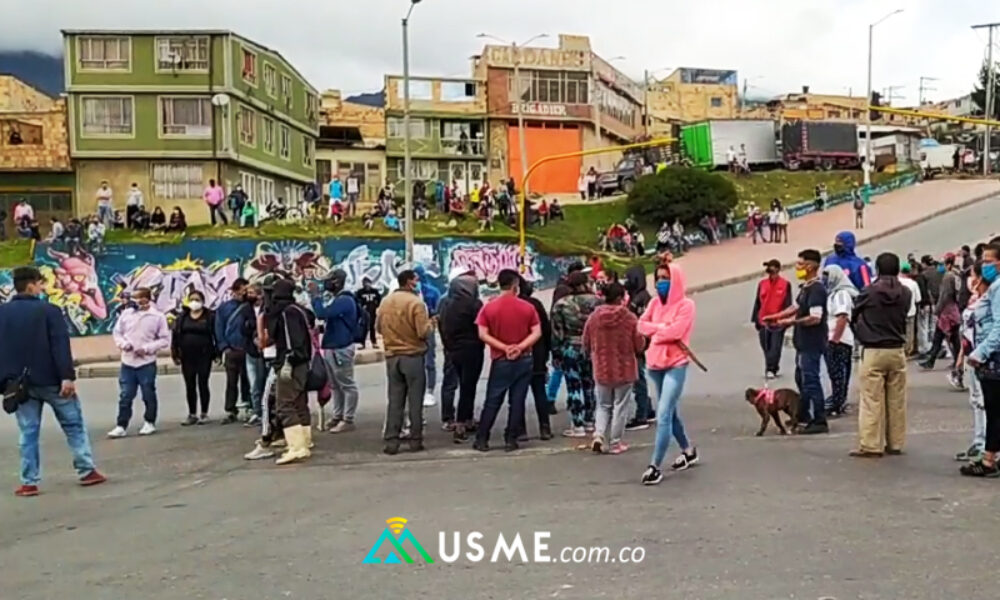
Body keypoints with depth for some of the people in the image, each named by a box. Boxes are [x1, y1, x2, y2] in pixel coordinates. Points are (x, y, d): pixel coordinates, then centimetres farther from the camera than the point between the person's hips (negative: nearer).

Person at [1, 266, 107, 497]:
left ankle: (29, 482, 7)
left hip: (20, 382, 4)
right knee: (74, 425, 8)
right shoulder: (48, 310, -11)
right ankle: (87, 471, 9)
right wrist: (68, 376, -20)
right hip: (51, 380, -4)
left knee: (28, 432, 9)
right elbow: (61, 346, -18)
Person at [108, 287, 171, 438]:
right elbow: (117, 333, 11)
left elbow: (165, 339, -4)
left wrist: (147, 348, -14)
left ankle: (149, 423, 21)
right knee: (125, 395, 4)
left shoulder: (157, 316, -5)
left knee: (149, 395, 7)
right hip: (127, 362, 3)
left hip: (147, 363, -2)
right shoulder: (126, 313, 3)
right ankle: (121, 426, 9)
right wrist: (124, 344, -8)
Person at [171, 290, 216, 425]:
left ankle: (204, 414, 10)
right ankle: (192, 414, 15)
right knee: (189, 386, 7)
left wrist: (217, 353, -8)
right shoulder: (182, 317, 8)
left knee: (202, 384, 0)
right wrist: (175, 353, -1)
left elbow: (216, 335, -3)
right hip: (187, 357, 3)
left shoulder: (210, 316, -1)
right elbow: (176, 335, 6)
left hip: (204, 356, -3)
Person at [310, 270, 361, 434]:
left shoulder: (345, 300, -18)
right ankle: (338, 416, 25)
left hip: (341, 349, -10)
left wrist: (315, 295, -17)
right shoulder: (334, 298, 13)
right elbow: (325, 315, 19)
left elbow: (322, 313, -27)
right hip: (330, 347, 10)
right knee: (335, 385, 16)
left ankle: (348, 420, 2)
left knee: (347, 385, -2)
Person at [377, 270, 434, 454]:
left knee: (394, 400, 9)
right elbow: (423, 332, -16)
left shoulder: (386, 301, 3)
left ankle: (391, 441, 7)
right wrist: (430, 324, 4)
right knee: (415, 400, 6)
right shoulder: (416, 303, -14)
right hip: (413, 355, -4)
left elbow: (378, 327, 11)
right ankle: (415, 440, 10)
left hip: (392, 356, 5)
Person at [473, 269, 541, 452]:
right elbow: (537, 333, -7)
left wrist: (504, 347, -11)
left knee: (492, 401, 7)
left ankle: (481, 440, 8)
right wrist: (520, 347, -13)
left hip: (501, 361, 0)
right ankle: (510, 440, 6)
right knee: (517, 401, 6)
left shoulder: (489, 308, -3)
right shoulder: (527, 307, -2)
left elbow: (483, 334, -10)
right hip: (524, 360, 0)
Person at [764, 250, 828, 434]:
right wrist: (776, 317, 18)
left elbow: (815, 318, -27)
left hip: (811, 344, -10)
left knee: (811, 381, -5)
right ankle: (803, 417, 32)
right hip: (804, 343, 10)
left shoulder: (816, 290, -20)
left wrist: (790, 322, -19)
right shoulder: (806, 288, 11)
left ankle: (819, 421, 1)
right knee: (802, 379, 19)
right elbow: (796, 307, 23)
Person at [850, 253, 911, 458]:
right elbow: (904, 319, 9)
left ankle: (870, 445, -2)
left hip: (874, 352, -4)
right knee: (897, 400, 11)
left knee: (872, 400, -1)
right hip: (897, 351, 4)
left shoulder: (869, 292, -10)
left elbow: (854, 317, 3)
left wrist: (862, 335, 22)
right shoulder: (905, 293, -1)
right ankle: (895, 443, 17)